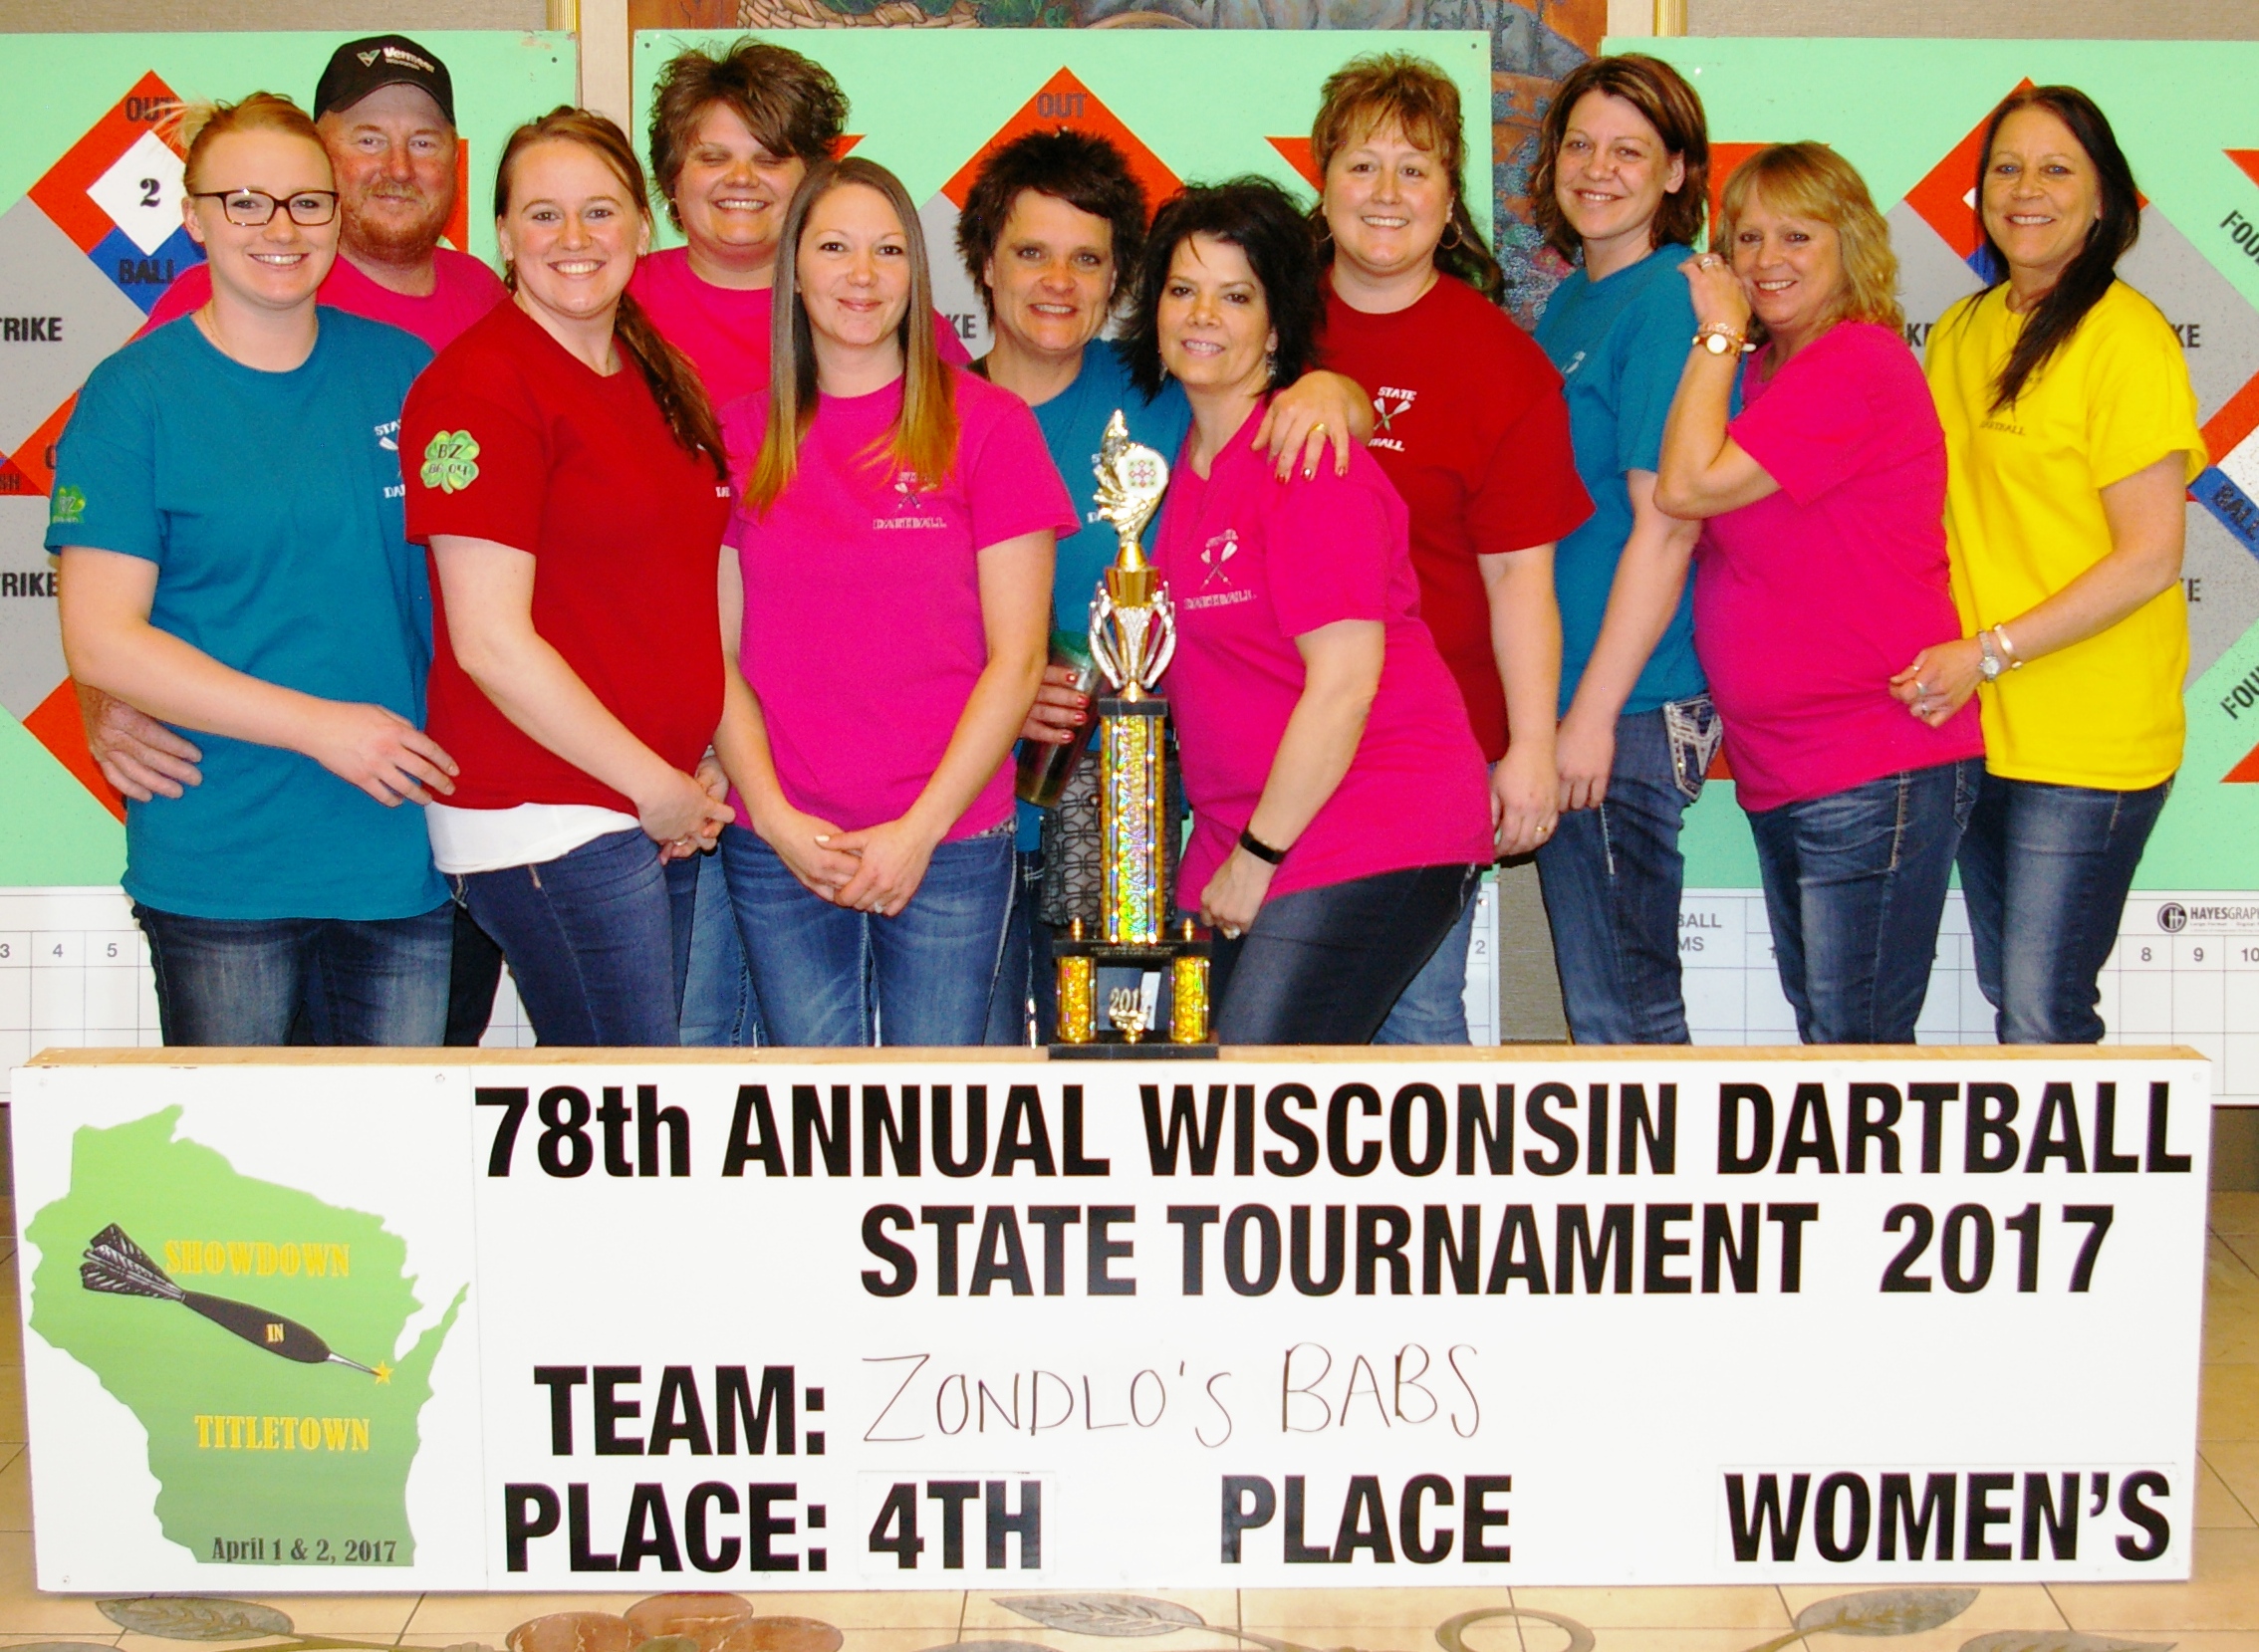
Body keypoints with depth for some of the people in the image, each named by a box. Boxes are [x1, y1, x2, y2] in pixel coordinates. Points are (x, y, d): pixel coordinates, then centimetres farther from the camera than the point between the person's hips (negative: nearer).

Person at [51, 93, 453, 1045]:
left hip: (410, 853, 3)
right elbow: (99, 643, -9)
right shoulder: (133, 395, -4)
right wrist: (319, 726, -15)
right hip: (217, 870, -3)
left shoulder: (405, 371, 7)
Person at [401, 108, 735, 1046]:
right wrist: (654, 786, -11)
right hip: (547, 819, -7)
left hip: (670, 812, 8)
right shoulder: (482, 387, -11)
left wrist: (696, 776, 9)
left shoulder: (652, 378, 13)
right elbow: (491, 643, -16)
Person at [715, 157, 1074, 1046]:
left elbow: (1016, 657, -3)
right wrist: (775, 816, -6)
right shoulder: (742, 436, 8)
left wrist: (922, 828, -9)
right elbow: (718, 652, 7)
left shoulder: (987, 423, 0)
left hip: (948, 843, -2)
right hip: (777, 847, 2)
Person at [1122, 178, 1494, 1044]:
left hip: (1368, 837, -8)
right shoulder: (1187, 454, 12)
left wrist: (1258, 856, -12)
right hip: (1243, 845, 8)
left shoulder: (1307, 459, -12)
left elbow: (1344, 680, -17)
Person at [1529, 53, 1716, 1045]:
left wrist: (1594, 710, -18)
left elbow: (1666, 524, -17)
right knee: (1604, 994, 16)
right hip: (1562, 695, 9)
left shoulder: (1671, 302, -12)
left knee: (1620, 1005, -2)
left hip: (1628, 704, -9)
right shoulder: (1569, 301, 15)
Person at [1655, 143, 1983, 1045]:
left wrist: (1717, 333, -11)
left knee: (1857, 1045, -5)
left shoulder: (1858, 368, -15)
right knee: (1817, 1031, 17)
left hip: (1876, 774, -10)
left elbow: (1688, 485, -21)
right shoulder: (1764, 370, 13)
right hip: (1780, 770, 10)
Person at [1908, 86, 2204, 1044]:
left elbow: (2151, 557, -15)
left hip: (2087, 742, -7)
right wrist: (1933, 657, 5)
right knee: (2005, 994, 16)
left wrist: (1990, 651, -18)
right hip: (1972, 727, 7)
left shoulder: (2126, 338, -11)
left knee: (2043, 1020, -6)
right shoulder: (1962, 331, 10)